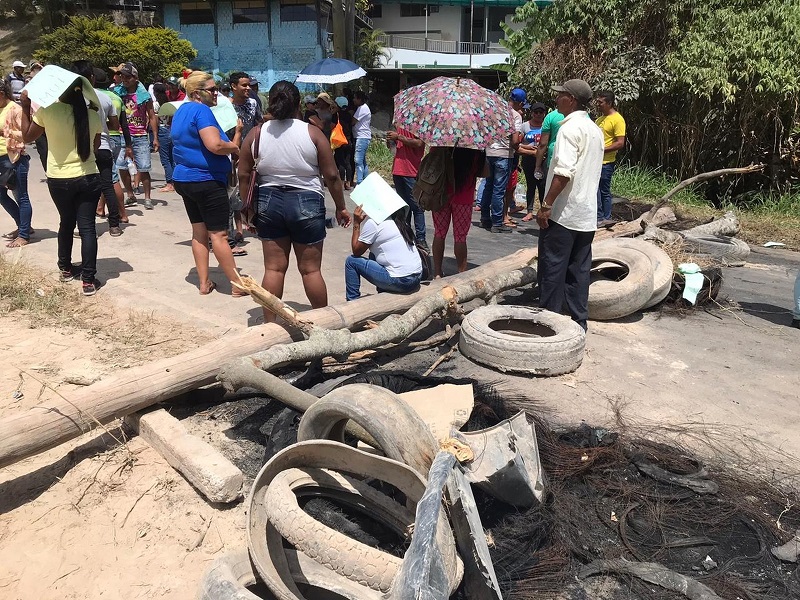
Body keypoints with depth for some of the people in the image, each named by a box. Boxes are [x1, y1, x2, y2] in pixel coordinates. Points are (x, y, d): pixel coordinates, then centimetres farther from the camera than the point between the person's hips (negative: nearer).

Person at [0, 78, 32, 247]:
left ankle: (24, 235, 1)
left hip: (14, 159, -9)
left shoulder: (14, 109, -10)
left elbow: (24, 134, -15)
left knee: (21, 197, -4)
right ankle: (23, 226, 26)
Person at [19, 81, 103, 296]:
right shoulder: (92, 115, -4)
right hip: (88, 178, 0)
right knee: (87, 227, 1)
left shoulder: (47, 111, -9)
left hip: (58, 180, 1)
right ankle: (88, 280, -2)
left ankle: (66, 269, 34)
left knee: (66, 223, 20)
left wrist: (25, 107, 14)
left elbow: (27, 137, 7)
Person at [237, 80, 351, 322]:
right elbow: (331, 175, -5)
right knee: (311, 269, 7)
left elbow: (244, 176, 3)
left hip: (269, 202, 3)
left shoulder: (256, 134, 0)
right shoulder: (312, 133, -7)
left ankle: (269, 324, 16)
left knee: (274, 268, 9)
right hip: (306, 202, -2)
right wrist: (340, 208, 5)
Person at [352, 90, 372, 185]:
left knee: (359, 161, -14)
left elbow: (353, 122, -14)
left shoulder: (362, 108, -12)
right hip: (362, 137, 11)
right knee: (363, 161, 14)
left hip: (362, 137, -11)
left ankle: (359, 182, -15)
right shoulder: (363, 108, 19)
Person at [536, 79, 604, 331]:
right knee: (579, 271, 11)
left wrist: (546, 205, -19)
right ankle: (579, 322, 15)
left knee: (552, 269, 0)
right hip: (586, 215, 8)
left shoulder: (569, 128, -13)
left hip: (562, 213, -8)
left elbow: (564, 172, -22)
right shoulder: (595, 130, 15)